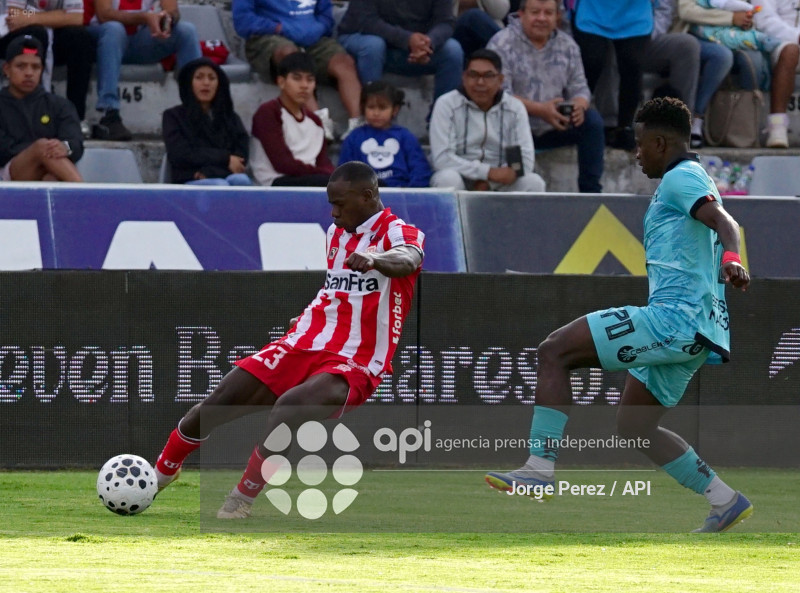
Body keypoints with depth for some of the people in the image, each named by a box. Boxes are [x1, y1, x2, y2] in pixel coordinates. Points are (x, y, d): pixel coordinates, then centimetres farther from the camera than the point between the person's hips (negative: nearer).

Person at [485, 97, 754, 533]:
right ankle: (725, 501, 17)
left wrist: (731, 260, -46)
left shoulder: (680, 178, -8)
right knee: (633, 425, 20)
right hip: (695, 329, 11)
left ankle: (540, 468, -21)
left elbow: (724, 222, -27)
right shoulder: (693, 181, 23)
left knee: (554, 352, -14)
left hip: (674, 317, -11)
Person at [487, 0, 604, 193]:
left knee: (593, 121, -13)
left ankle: (591, 191, -7)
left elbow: (579, 88, 6)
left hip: (552, 128, 5)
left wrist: (579, 105, -21)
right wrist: (540, 110, -32)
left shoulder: (567, 45, 8)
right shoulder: (502, 44, -9)